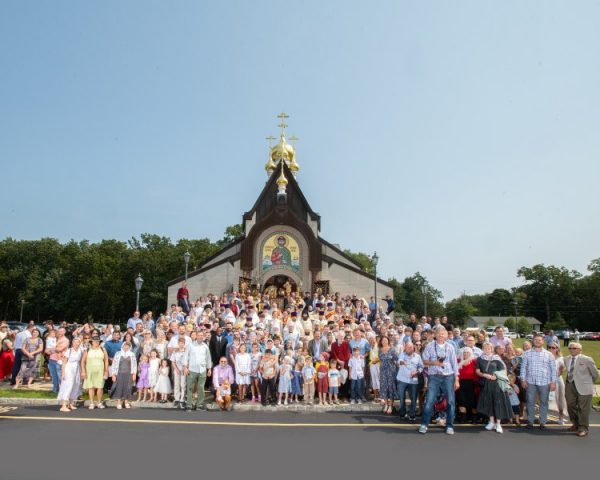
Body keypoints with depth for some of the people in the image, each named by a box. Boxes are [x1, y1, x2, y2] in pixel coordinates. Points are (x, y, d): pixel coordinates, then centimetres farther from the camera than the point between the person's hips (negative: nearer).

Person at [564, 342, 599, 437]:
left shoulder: (587, 359, -9)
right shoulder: (566, 359, 5)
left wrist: (589, 382, 12)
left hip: (583, 387, -5)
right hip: (570, 386, 5)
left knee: (583, 409, 2)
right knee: (571, 406, 13)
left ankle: (583, 428, 16)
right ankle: (576, 425, 32)